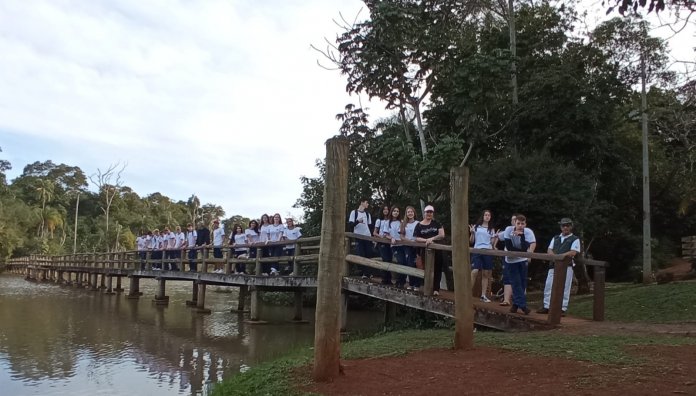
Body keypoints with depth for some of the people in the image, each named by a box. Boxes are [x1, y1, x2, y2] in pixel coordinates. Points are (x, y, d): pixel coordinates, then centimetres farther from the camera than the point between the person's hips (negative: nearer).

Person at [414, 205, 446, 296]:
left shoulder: (436, 223, 4)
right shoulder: (419, 225, 4)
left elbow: (442, 235, -5)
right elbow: (417, 238, -2)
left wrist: (431, 239, -15)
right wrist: (426, 240, -17)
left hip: (436, 250, 0)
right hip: (425, 250, 0)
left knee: (437, 269, 2)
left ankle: (436, 289, 7)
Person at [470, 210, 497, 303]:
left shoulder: (491, 229, 14)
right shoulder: (476, 227, 8)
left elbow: (492, 243, 10)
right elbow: (472, 241, 6)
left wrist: (495, 237, -6)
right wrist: (472, 233, -10)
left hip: (487, 252, 2)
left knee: (486, 274, 3)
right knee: (474, 271, -16)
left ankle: (483, 295, 9)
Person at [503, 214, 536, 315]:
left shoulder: (528, 232, -18)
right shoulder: (509, 230, -18)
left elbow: (524, 248, -29)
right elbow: (508, 247, -20)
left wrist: (521, 235, -34)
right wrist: (520, 251, -24)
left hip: (523, 260, 1)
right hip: (511, 260, -1)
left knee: (522, 282, 4)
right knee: (516, 283, -6)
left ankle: (516, 304, 19)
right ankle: (522, 305, -4)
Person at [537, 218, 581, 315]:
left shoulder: (575, 239, 5)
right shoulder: (555, 238, 21)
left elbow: (573, 252, -9)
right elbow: (549, 250, 11)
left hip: (566, 266, -5)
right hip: (553, 265, 5)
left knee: (564, 288, -5)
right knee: (548, 286, 4)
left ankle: (563, 309, -1)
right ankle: (546, 307, 10)